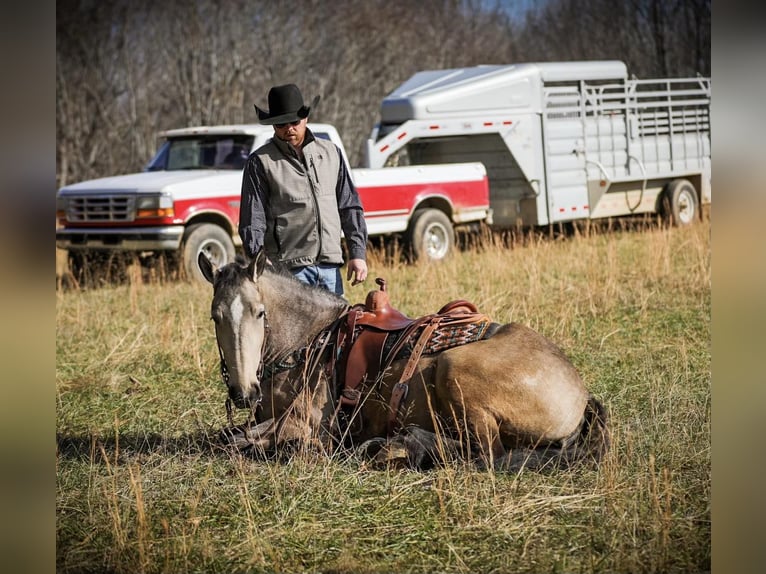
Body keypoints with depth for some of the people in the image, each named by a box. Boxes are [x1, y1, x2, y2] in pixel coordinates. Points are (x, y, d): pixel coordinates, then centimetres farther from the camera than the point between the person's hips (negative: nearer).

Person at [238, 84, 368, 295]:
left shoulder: (331, 152, 13)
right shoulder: (261, 162, 1)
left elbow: (349, 207, 16)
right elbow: (252, 220, -3)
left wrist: (358, 253, 8)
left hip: (330, 267, 5)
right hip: (290, 270, -4)